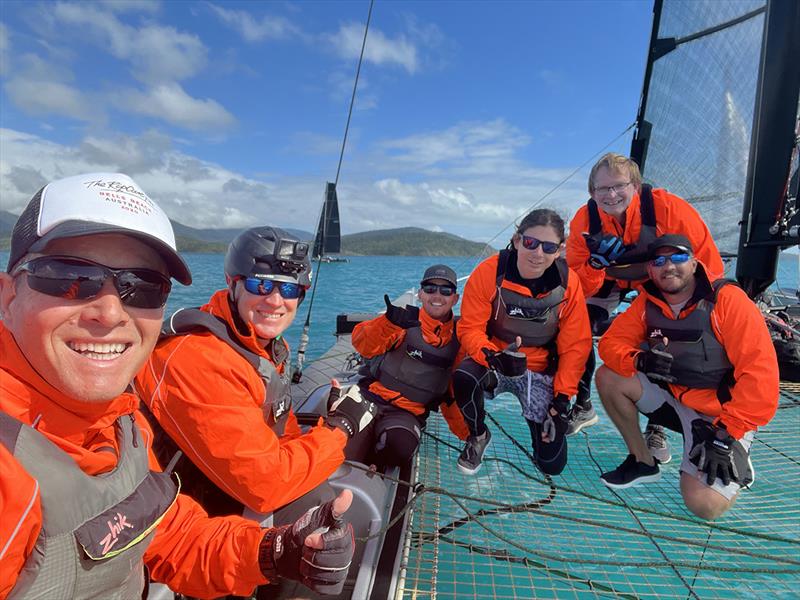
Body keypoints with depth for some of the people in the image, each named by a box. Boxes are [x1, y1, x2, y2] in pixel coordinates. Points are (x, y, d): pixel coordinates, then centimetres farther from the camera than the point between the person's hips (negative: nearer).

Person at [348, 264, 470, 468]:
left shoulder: (457, 340, 7)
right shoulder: (405, 321, -3)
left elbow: (454, 393, 16)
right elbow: (362, 344, -19)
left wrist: (468, 435, 11)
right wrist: (390, 321, -38)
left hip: (407, 414, 2)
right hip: (370, 399, -2)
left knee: (398, 448, -30)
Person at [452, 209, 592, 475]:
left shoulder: (568, 282, -13)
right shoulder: (489, 272, -19)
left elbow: (576, 344, -5)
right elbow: (470, 329, -17)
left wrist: (562, 397, -9)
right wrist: (493, 356, -37)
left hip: (542, 371, 2)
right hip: (493, 363, -1)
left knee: (552, 463, -2)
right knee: (464, 377, -37)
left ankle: (537, 416, 33)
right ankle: (478, 435, -2)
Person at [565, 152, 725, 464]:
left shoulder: (668, 207, -33)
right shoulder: (584, 220, -26)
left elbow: (709, 262, -26)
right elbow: (580, 287, -24)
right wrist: (597, 263, -43)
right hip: (607, 278, 1)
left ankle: (656, 427, 10)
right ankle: (583, 407, 10)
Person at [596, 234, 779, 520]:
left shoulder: (728, 299, -20)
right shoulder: (647, 302, -5)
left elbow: (759, 373, -22)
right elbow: (611, 342, -5)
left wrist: (726, 434, -23)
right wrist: (640, 360, -28)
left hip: (720, 414, -5)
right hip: (673, 394, 5)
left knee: (705, 504, -20)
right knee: (608, 377, -14)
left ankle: (737, 466, 16)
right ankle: (643, 461, 5)